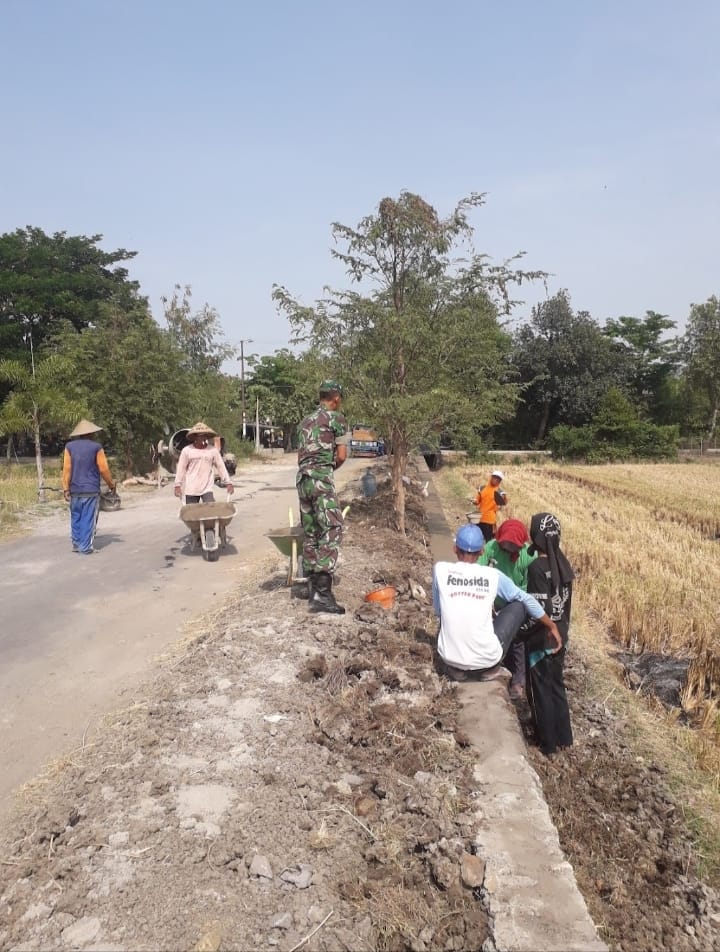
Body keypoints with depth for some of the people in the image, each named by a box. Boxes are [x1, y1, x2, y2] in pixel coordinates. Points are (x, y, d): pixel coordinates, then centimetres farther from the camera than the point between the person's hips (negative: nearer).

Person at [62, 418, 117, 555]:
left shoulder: (69, 446, 1)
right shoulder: (96, 447, -5)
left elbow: (67, 468, -4)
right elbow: (104, 469, -6)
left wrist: (66, 488, -2)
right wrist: (111, 484, 7)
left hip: (75, 490, 3)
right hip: (91, 490, -3)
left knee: (76, 518, 15)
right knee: (88, 519, 0)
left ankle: (76, 543, 18)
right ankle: (86, 547, 1)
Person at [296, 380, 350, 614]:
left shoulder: (306, 421, 23)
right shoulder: (337, 418, 1)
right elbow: (341, 456, -1)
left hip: (302, 478, 8)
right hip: (321, 477, -8)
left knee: (310, 533, 12)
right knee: (331, 532, -11)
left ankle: (312, 586, 16)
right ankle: (322, 592, -20)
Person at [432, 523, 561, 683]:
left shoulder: (440, 569, -3)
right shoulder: (493, 575, -1)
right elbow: (527, 600, 12)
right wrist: (552, 626, 26)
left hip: (450, 657, 2)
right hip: (486, 658, -2)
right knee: (519, 605, 16)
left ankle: (456, 668, 18)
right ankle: (491, 668, 13)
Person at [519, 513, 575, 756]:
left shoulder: (537, 568, -24)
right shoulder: (563, 563, -1)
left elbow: (541, 610, -26)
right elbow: (564, 602, 7)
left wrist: (521, 629, -13)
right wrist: (562, 627, 18)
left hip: (541, 639, -7)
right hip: (560, 635, 7)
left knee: (540, 690, 9)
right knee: (557, 685, 21)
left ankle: (548, 742, 22)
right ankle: (563, 736, 33)